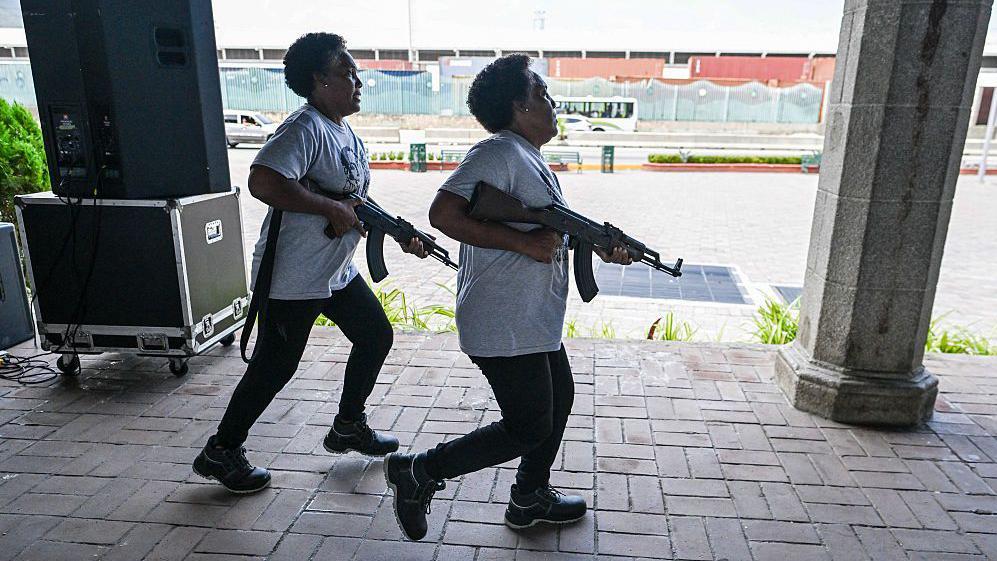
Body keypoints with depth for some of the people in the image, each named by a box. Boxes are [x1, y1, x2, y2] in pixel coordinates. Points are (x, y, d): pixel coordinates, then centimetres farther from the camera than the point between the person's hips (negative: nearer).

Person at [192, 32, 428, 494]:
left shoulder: (347, 134, 11)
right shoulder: (306, 127, -19)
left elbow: (359, 203, 18)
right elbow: (262, 182, -33)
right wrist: (333, 209, -26)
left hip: (337, 271, 10)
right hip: (292, 277, -10)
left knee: (376, 336, 14)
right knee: (275, 366, 1)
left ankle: (348, 426, 32)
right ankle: (221, 452, 23)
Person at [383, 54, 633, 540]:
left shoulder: (531, 158, 16)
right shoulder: (500, 152, -17)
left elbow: (551, 228, 24)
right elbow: (443, 214, -28)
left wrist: (600, 246, 9)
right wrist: (525, 242, -26)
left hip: (536, 318, 11)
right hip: (504, 327, -11)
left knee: (560, 397, 21)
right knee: (529, 430, -1)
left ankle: (530, 498, 38)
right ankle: (418, 472, 12)